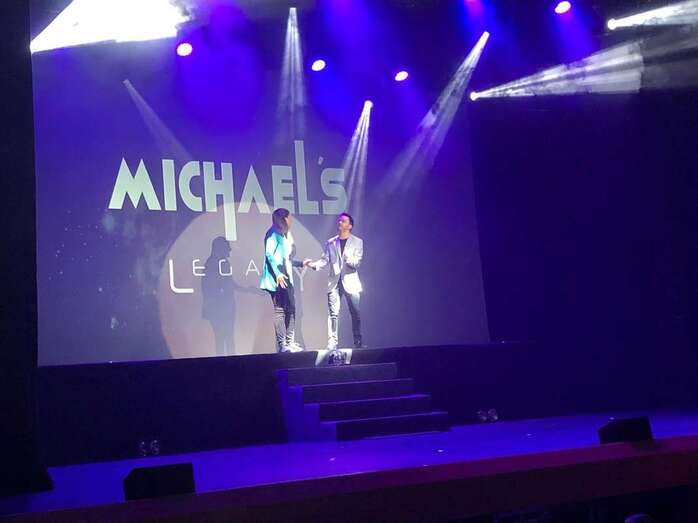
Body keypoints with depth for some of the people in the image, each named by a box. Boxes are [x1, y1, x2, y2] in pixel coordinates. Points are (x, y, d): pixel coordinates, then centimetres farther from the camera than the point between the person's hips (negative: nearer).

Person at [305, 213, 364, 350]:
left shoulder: (357, 242, 6)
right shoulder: (330, 243, 13)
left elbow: (357, 263, -2)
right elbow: (324, 260, 5)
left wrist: (348, 258, -23)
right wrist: (314, 264, -14)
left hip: (350, 282, -1)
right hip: (334, 282, 1)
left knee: (355, 313, 1)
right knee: (333, 313, -5)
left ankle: (358, 341, 13)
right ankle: (332, 342, -5)